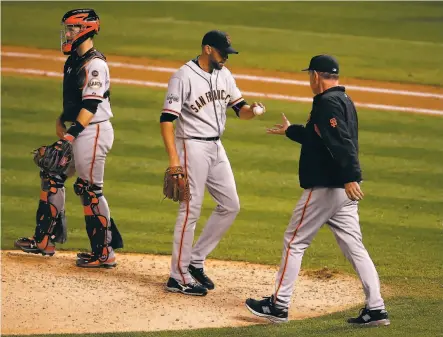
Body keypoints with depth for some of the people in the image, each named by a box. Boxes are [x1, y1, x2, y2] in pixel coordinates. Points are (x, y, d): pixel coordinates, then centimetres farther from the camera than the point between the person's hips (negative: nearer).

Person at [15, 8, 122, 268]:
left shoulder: (95, 64, -16)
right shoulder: (74, 61, 14)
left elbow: (90, 105, -22)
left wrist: (71, 135, -26)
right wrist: (61, 121, 11)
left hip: (94, 130, -10)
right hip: (77, 130, 10)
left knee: (90, 189, -8)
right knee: (52, 176, 13)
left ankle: (105, 253, -2)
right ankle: (45, 241, 20)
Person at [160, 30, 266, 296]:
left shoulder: (225, 75, 8)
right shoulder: (184, 77, -15)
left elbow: (240, 109, 14)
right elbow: (167, 118, -17)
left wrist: (251, 110, -11)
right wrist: (173, 158, -25)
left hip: (216, 147, 8)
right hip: (192, 147, -8)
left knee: (231, 205, 9)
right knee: (191, 210, -6)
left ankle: (196, 260, 18)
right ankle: (179, 276, 0)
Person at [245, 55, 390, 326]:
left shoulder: (327, 102, -13)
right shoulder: (344, 100, 17)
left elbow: (341, 143, -26)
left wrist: (350, 178, -34)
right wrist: (290, 131, 45)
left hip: (325, 188, -9)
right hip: (345, 190, 9)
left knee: (295, 242, 2)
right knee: (354, 247, 6)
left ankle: (279, 305, 7)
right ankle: (375, 309, 1)